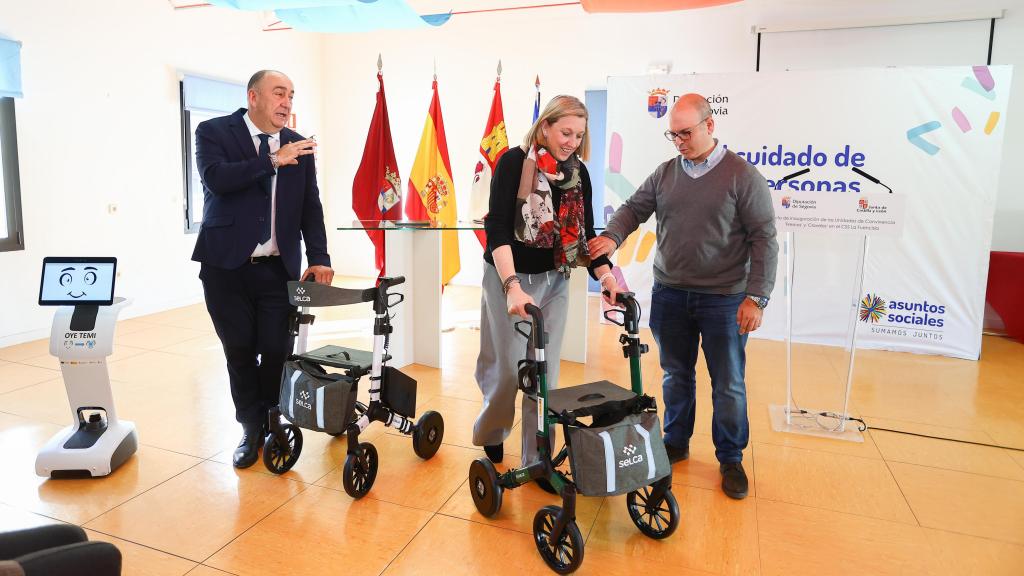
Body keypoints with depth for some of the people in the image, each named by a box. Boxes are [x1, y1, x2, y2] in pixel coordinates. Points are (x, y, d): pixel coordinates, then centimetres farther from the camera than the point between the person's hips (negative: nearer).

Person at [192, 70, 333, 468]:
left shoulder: (298, 146, 8)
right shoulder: (213, 132, 0)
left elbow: (310, 207, 6)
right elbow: (216, 178, -19)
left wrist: (318, 259, -4)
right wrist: (273, 160, -20)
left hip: (279, 269, 2)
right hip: (227, 267, -1)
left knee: (276, 352, 0)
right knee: (240, 353, 6)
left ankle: (273, 427, 24)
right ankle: (251, 429, 27)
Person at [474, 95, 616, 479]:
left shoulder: (578, 172, 2)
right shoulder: (514, 162, -14)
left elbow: (585, 231, 5)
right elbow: (497, 228, -23)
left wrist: (606, 276, -11)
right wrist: (513, 286, -36)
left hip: (554, 281, 5)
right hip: (509, 278, -4)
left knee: (545, 373, 6)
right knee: (508, 369, 3)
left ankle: (538, 460, 20)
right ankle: (489, 435, 33)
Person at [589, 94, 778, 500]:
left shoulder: (742, 176, -6)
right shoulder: (665, 173, 7)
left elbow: (763, 238, -8)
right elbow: (634, 208, 7)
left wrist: (756, 297, -13)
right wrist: (612, 237, -15)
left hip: (723, 298, -3)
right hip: (669, 294, 4)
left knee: (728, 384, 7)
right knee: (676, 374, 15)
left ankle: (731, 459, 26)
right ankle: (676, 443, 34)